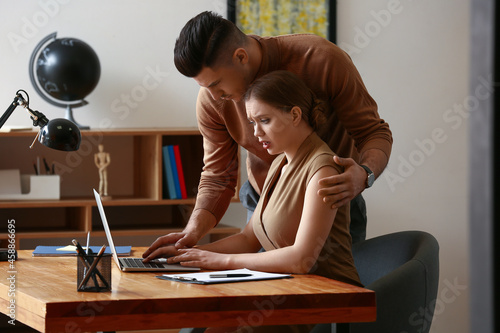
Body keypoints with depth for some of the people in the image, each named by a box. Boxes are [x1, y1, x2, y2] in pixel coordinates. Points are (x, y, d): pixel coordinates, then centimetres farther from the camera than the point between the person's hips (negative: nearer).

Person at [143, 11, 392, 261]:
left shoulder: (321, 60, -28)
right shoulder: (211, 99, -16)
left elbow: (375, 133, -21)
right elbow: (216, 178, -9)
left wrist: (364, 174, -44)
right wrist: (192, 233, -28)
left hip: (334, 200, -3)